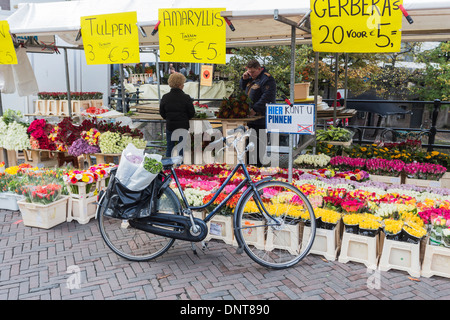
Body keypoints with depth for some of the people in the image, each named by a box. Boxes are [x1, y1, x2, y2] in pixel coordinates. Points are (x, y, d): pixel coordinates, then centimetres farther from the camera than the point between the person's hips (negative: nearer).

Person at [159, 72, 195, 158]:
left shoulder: (165, 97, -6)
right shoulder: (186, 98, -13)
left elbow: (162, 113, 3)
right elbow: (192, 113, -6)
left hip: (169, 126, 2)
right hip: (183, 126, -2)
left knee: (169, 147, 13)